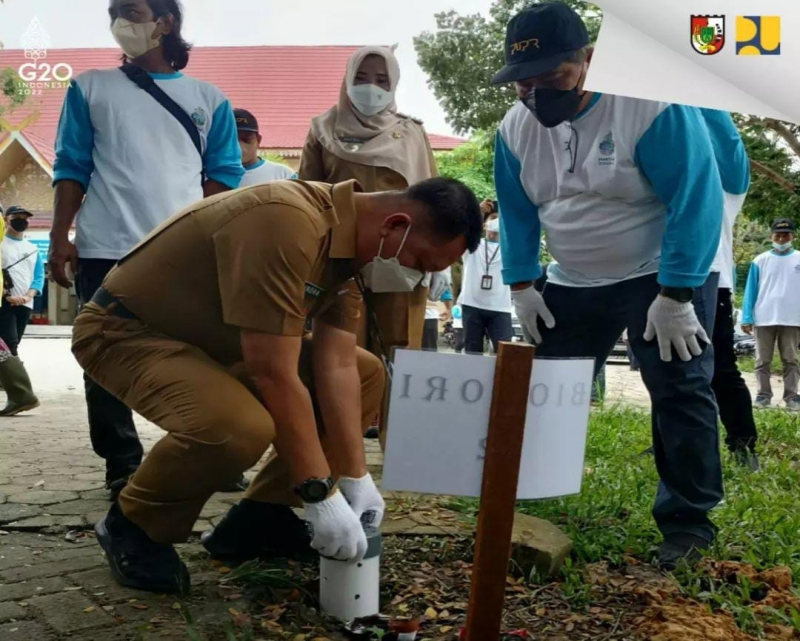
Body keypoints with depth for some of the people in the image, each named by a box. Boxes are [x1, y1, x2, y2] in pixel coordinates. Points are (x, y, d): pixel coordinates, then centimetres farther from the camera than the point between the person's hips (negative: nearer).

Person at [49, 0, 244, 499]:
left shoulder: (209, 98, 13)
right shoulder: (91, 88, 13)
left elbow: (223, 173, 10)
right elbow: (72, 167, 9)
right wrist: (60, 238, -2)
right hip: (106, 249, 0)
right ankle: (123, 467, 10)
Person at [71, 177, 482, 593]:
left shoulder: (351, 243, -4)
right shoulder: (287, 224, -33)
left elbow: (338, 368, -5)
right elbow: (275, 377, -34)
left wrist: (356, 480, -9)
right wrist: (321, 498, -28)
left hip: (211, 337, 9)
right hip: (125, 330, -9)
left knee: (366, 374, 5)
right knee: (241, 426, -37)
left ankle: (259, 514, 10)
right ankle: (135, 526, -6)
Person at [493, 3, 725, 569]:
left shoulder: (653, 105, -24)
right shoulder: (516, 127, -5)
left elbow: (696, 201, -23)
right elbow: (517, 213, 6)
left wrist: (675, 295, -24)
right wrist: (521, 285, -1)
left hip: (665, 276, -5)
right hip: (573, 286, 5)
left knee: (680, 394, -6)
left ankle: (688, 522, 5)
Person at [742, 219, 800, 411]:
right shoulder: (760, 261, 3)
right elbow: (751, 291, 3)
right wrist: (747, 318, -3)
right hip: (764, 319, 0)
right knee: (763, 361, 5)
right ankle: (764, 394, 13)